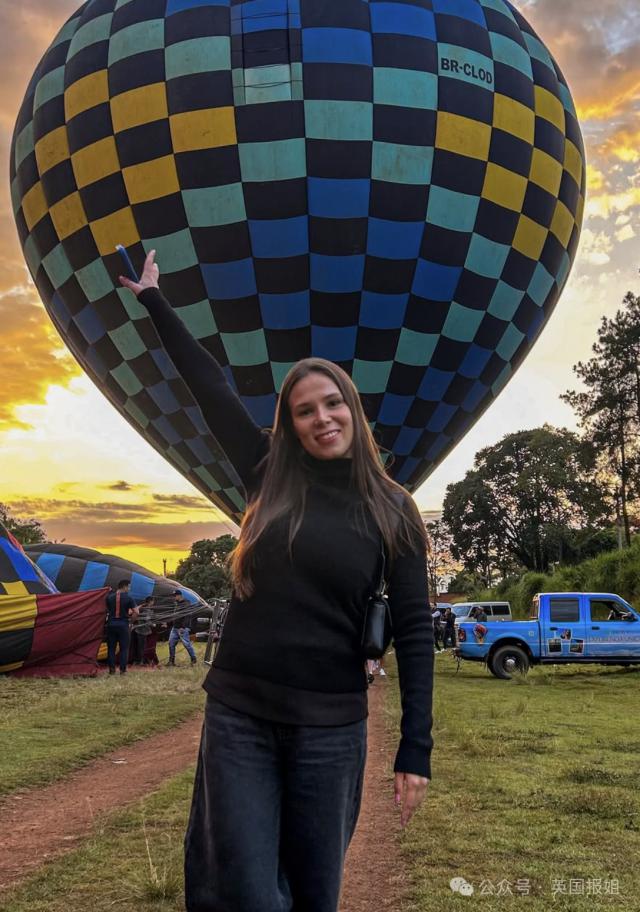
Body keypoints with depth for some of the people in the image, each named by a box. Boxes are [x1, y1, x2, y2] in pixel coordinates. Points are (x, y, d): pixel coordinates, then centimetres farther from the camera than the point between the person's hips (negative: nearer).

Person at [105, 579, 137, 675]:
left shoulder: (109, 597, 3)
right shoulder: (128, 598, -5)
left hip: (111, 624, 2)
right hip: (123, 624, -2)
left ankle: (112, 669, 9)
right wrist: (130, 619, 5)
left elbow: (107, 610, 5)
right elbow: (136, 613, -8)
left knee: (111, 647, 10)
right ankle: (122, 669, 2)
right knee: (124, 648, 5)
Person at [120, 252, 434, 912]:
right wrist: (152, 298, 18)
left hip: (331, 728, -1)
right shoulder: (270, 477, 2)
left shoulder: (393, 511, -2)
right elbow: (209, 383, 9)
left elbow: (414, 631, -3)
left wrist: (415, 752, -8)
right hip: (237, 715, 1)